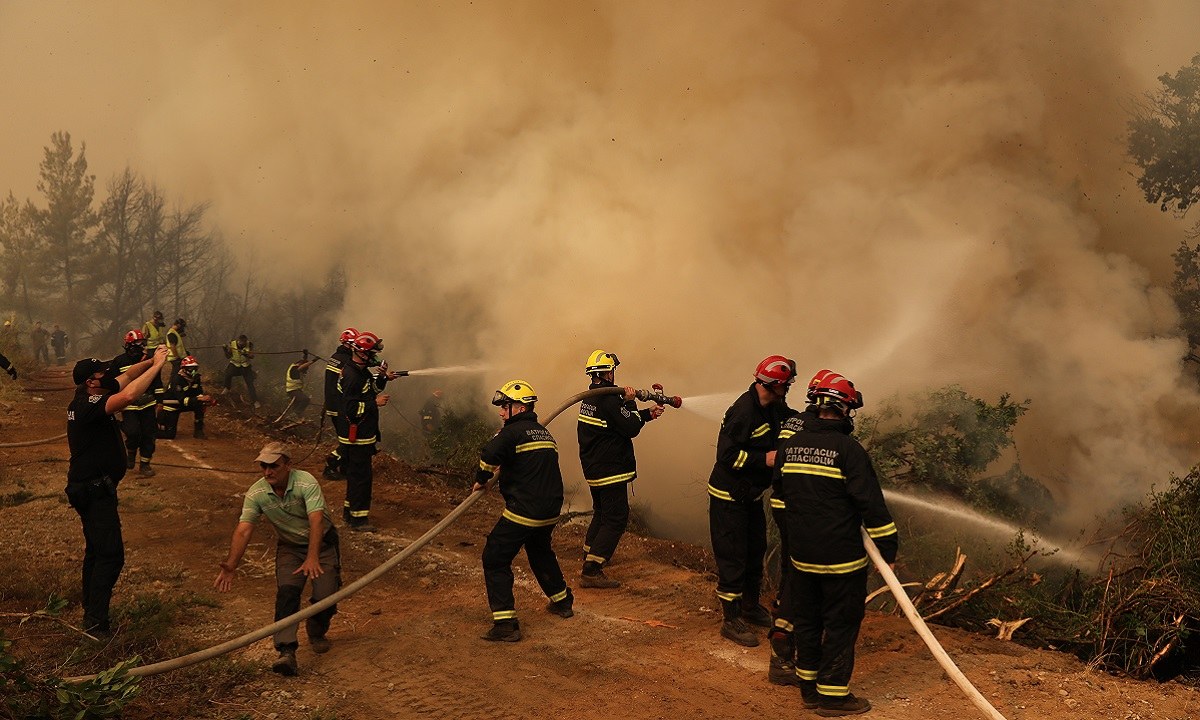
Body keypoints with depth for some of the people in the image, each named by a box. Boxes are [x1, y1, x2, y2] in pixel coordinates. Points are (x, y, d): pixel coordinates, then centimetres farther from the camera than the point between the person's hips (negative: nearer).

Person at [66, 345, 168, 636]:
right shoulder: (88, 405, -23)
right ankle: (95, 621, -9)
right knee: (110, 554, -11)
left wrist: (151, 361, 3)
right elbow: (129, 395, -37)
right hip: (94, 490, -11)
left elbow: (125, 377, 15)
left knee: (96, 551, 19)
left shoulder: (87, 398, 5)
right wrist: (156, 366, -28)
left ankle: (91, 612, 30)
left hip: (93, 488, 11)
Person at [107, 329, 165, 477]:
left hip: (148, 405, 3)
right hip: (128, 405, -3)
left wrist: (159, 400, 9)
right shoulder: (119, 361, -3)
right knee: (133, 433, -16)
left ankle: (145, 465, 16)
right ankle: (130, 454, 16)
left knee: (149, 435, 3)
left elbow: (157, 381, 12)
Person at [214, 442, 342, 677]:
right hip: (289, 546, 3)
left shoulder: (307, 483, -27)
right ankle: (286, 651, -28)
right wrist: (231, 564, -34)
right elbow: (244, 530, -20)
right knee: (287, 591, -22)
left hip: (322, 542, -3)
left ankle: (317, 633, 17)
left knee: (326, 597, -16)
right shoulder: (256, 493, -14)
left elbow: (316, 520, -38)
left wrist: (312, 558, -50)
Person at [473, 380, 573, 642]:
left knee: (495, 559, 0)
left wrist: (481, 481, -10)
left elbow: (490, 455, -27)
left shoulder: (513, 432, -12)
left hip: (523, 511, -8)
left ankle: (505, 623, -7)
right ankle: (562, 601, 45)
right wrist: (504, 472, 16)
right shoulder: (545, 433, 14)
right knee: (540, 552, 32)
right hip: (551, 509, 8)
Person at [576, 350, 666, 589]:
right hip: (610, 470, -10)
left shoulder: (590, 397, 10)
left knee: (601, 515, 22)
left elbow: (622, 418, 16)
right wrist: (630, 402, -6)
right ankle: (591, 571, -7)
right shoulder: (609, 399, -21)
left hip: (593, 469, 10)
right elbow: (631, 428, -18)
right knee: (616, 519, -4)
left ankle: (589, 565, 28)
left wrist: (648, 413, 14)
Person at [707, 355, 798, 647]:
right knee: (733, 557, -3)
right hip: (729, 497, -10)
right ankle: (731, 620, 7)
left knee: (755, 551, 20)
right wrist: (764, 459, -28)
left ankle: (751, 607, 38)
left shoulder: (773, 407, 1)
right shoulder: (743, 411, -26)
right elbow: (727, 455, -28)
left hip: (752, 494, 10)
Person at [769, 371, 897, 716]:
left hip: (801, 554, 6)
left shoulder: (789, 443, 3)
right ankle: (833, 695, 12)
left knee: (807, 619, 17)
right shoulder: (848, 449, -16)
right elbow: (871, 503, -16)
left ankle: (809, 687, 29)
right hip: (842, 557, -6)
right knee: (841, 623, 5)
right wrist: (888, 546, -7)